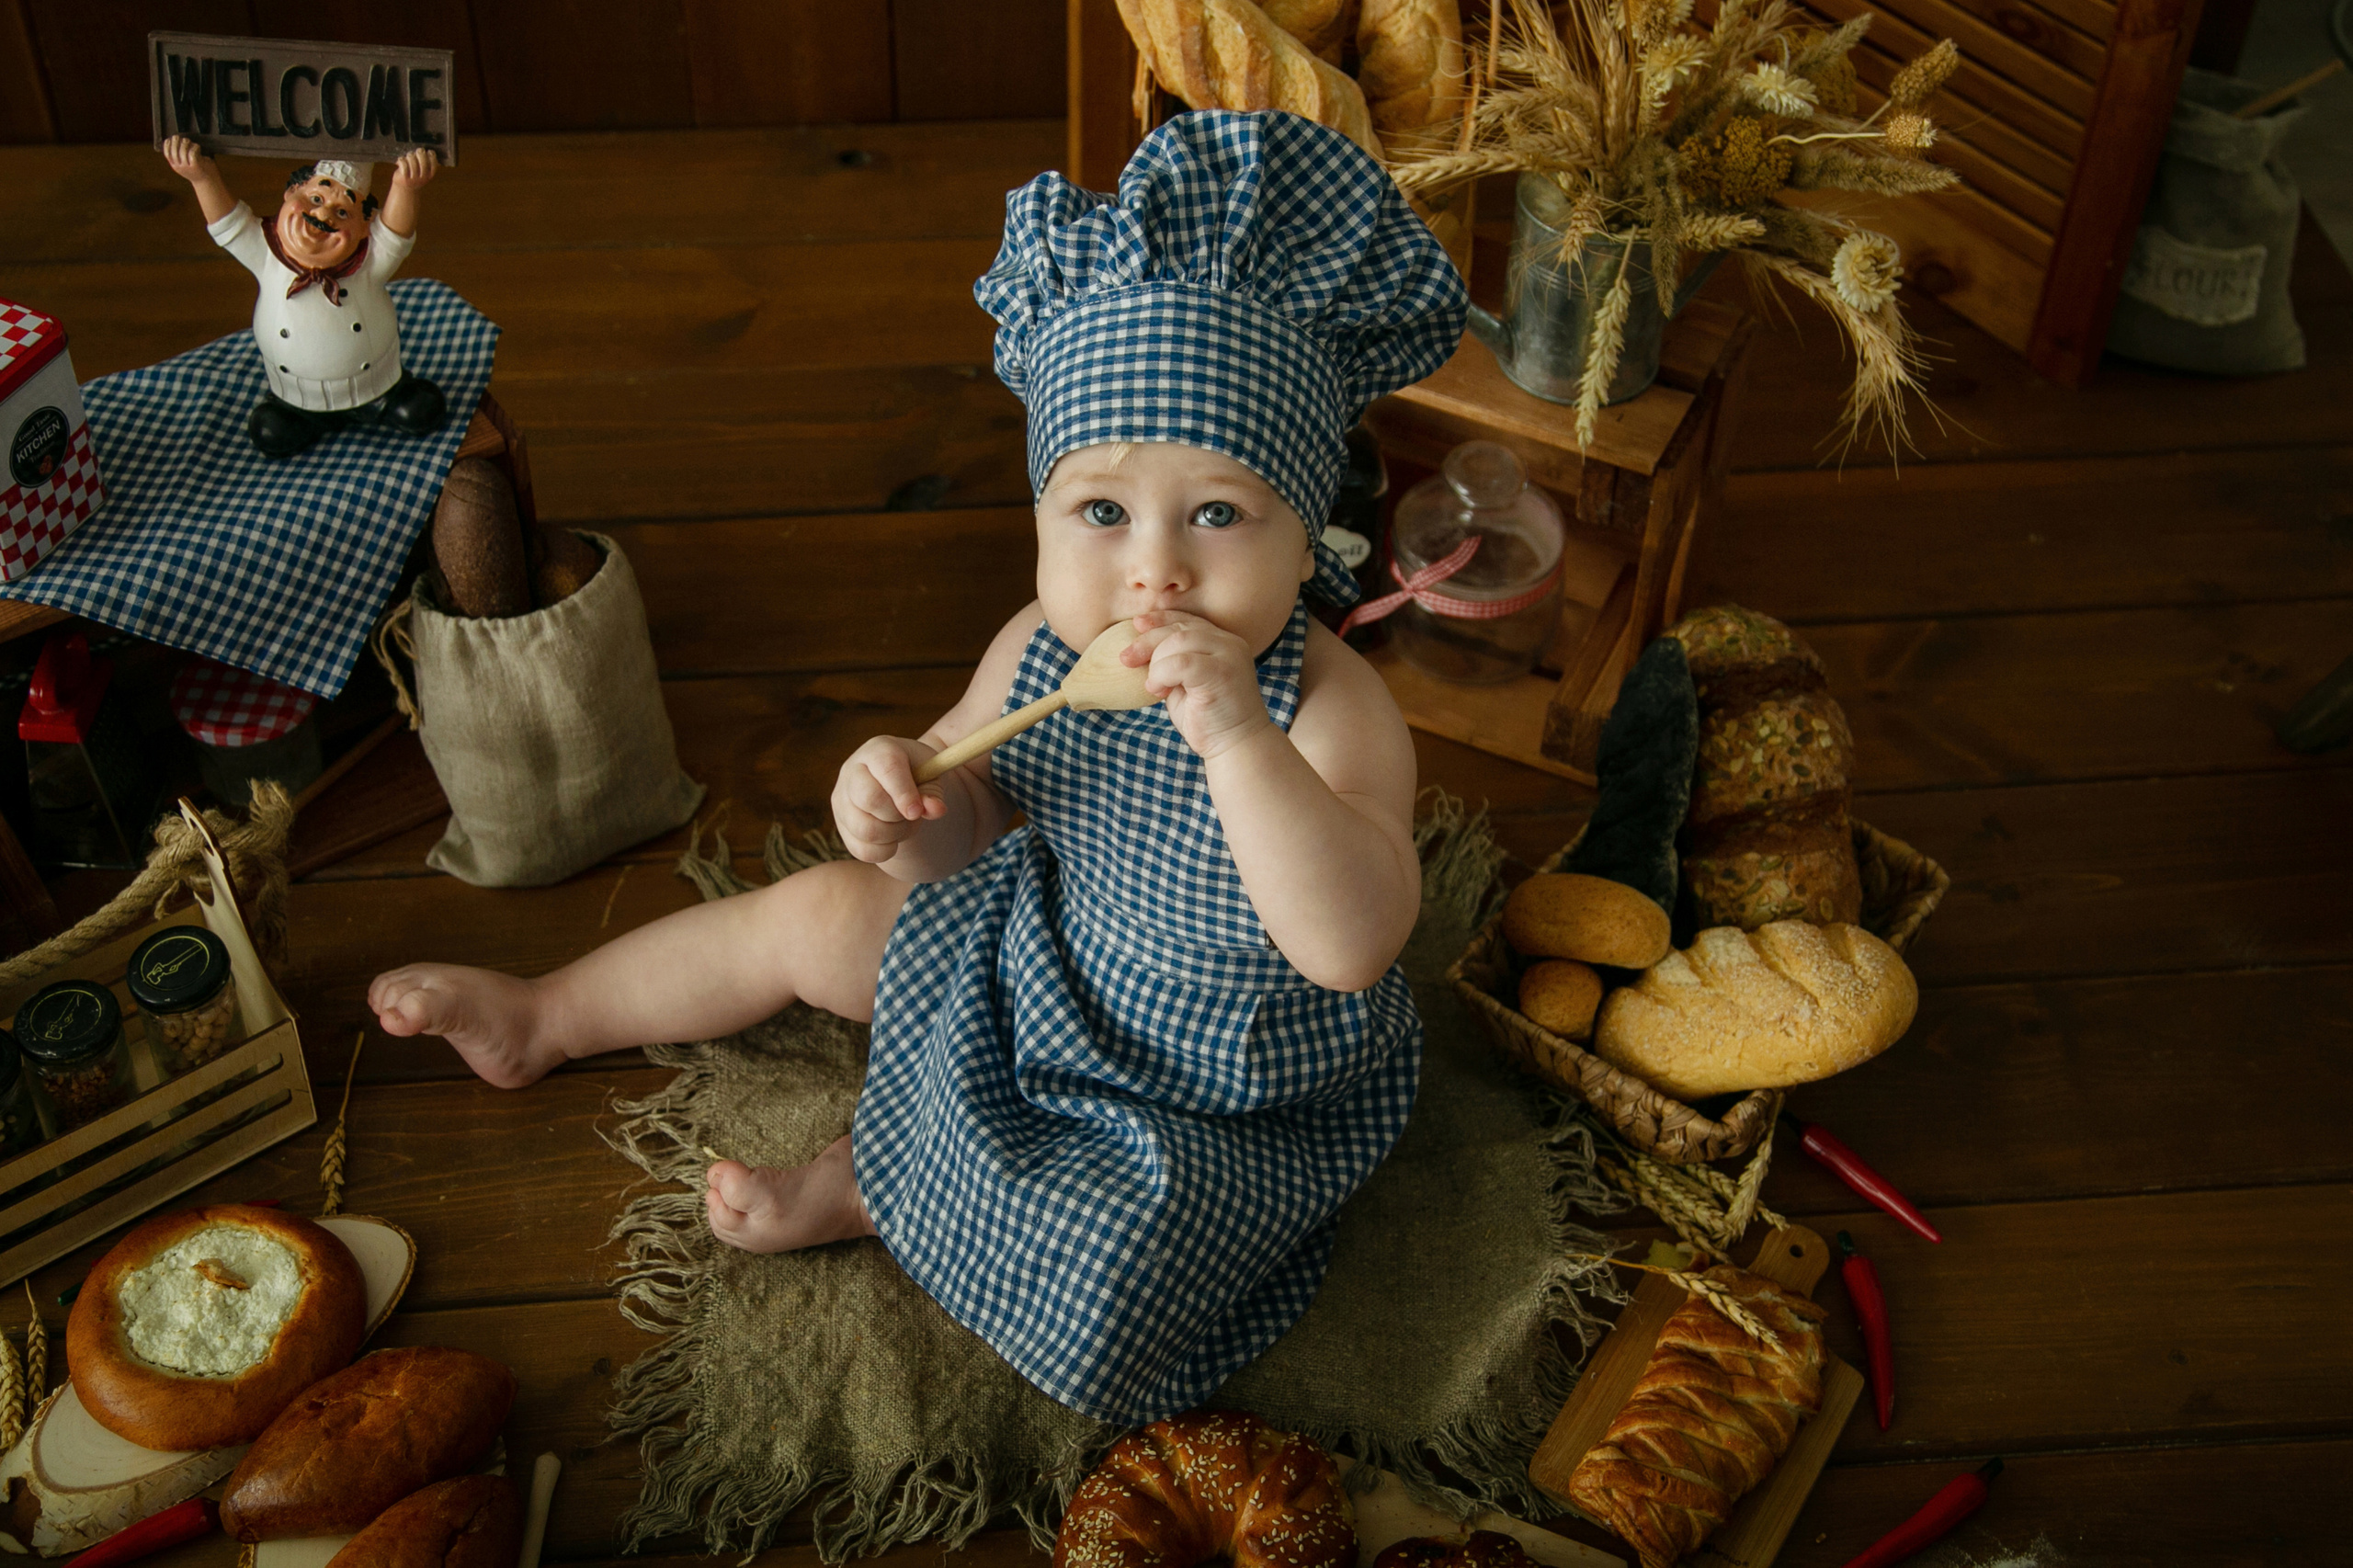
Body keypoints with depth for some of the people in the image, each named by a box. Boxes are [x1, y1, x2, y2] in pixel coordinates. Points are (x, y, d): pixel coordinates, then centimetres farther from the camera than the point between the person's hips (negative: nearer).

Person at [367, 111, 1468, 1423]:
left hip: (1220, 1094, -5)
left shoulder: (1332, 709, -33)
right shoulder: (1039, 652, -16)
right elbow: (968, 831, -2)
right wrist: (903, 802, -27)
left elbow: (1354, 948, -45)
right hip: (1046, 959, 5)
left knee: (1101, 1259, -28)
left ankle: (859, 1186, 2)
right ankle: (543, 1021, 38)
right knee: (810, 914, 13)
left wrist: (1236, 739, -55)